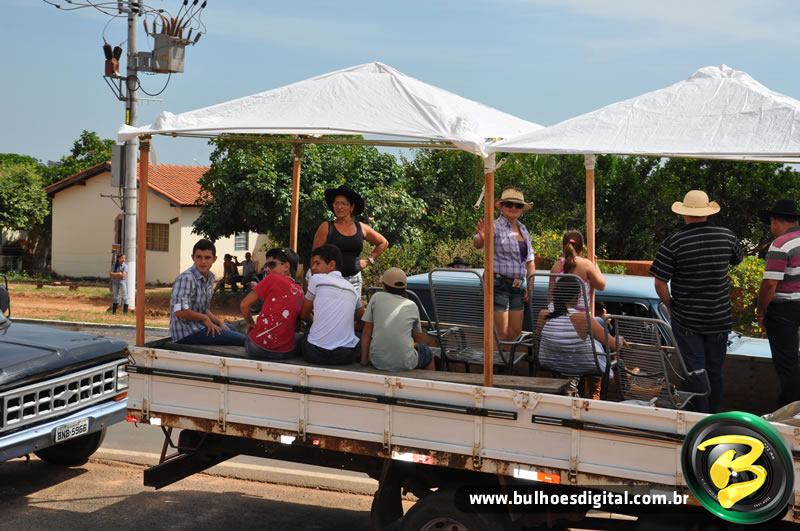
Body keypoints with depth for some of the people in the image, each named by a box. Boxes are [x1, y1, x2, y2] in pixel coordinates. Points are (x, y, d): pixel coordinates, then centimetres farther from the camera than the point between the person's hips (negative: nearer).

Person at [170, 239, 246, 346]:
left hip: (200, 325, 10)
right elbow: (180, 311, -30)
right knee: (243, 340, -11)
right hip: (186, 333, -10)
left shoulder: (209, 277, 6)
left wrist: (219, 322, 3)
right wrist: (205, 318, -17)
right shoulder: (186, 278, -20)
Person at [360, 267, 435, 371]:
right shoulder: (412, 306, 6)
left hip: (377, 362, 1)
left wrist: (364, 360, 10)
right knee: (427, 353, 31)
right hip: (405, 364, -1)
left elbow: (366, 332, 3)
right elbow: (419, 340, 17)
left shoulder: (377, 297, 3)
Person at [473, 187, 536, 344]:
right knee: (502, 333, -7)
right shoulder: (496, 226, -8)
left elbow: (530, 260, 18)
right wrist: (482, 238, -50)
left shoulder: (523, 230, 14)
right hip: (499, 283, -7)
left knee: (516, 332, 8)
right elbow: (477, 244, -26)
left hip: (518, 286, 7)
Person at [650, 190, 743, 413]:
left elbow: (660, 283, -14)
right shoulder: (727, 236, -4)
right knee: (715, 370, 15)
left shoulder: (673, 242, -15)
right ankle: (713, 416, 26)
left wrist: (670, 305, 2)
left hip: (686, 319, -3)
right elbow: (737, 260, 18)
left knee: (695, 371, 4)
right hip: (720, 318, 3)